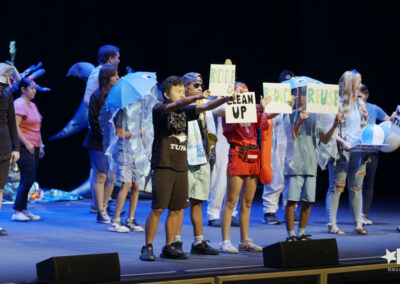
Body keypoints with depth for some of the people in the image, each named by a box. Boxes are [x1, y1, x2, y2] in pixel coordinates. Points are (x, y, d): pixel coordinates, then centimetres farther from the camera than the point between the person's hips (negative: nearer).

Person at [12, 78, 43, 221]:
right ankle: (17, 212, -9)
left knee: (28, 180, 8)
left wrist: (40, 145, 21)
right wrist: (26, 143, -19)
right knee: (28, 179, -13)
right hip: (24, 148, -9)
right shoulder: (19, 104, -9)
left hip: (34, 148, 9)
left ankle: (24, 210, 13)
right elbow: (15, 126, -17)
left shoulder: (32, 105, 19)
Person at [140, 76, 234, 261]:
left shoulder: (185, 111, 14)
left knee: (176, 209, 7)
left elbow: (205, 107, 4)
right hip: (163, 166, -6)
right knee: (158, 209, -7)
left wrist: (225, 99, -13)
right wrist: (199, 96, -37)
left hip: (181, 167, 6)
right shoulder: (159, 109, -4)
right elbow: (176, 105, -22)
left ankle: (169, 247, 15)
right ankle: (147, 247, 0)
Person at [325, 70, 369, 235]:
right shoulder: (336, 103, -6)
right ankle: (332, 224, 0)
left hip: (359, 151, 6)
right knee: (336, 187, -3)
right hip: (341, 152, -6)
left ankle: (358, 223, 11)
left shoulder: (360, 104, 15)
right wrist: (343, 142, -19)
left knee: (356, 188, 7)